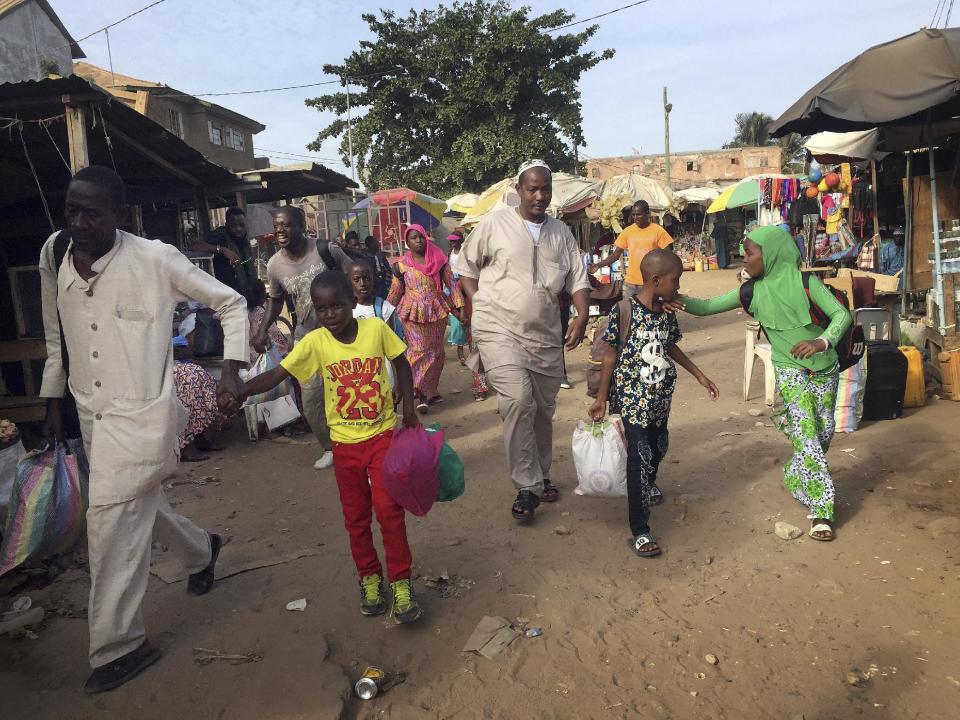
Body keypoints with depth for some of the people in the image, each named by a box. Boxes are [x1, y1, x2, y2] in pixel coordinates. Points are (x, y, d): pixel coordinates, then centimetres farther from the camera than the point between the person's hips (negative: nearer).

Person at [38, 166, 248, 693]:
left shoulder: (156, 260, -16)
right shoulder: (53, 255, 0)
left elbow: (231, 303, -5)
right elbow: (56, 338, 14)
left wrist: (231, 370, -12)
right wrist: (54, 401, 16)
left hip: (142, 413, -6)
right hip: (92, 413, 6)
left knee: (110, 519, -8)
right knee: (137, 507, 20)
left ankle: (117, 645, 10)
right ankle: (200, 551, 50)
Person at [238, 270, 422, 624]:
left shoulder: (376, 328, -11)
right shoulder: (315, 342, -10)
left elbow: (401, 364, 3)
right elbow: (276, 374, -15)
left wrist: (408, 409, 1)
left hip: (382, 434, -1)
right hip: (345, 443, 2)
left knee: (389, 509, -3)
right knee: (355, 516, 13)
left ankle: (400, 582, 13)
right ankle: (369, 576, 32)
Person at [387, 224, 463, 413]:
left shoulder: (438, 259, 3)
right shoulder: (401, 264, 1)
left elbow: (451, 284, 4)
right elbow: (395, 292, 7)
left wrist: (458, 306, -3)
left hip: (437, 311, 3)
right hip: (413, 313, -2)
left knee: (436, 352, 9)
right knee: (419, 351, -9)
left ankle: (428, 390, 24)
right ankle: (423, 393, -3)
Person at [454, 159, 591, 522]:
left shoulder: (561, 232, 10)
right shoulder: (494, 224, -1)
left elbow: (578, 278, 8)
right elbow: (466, 267, 7)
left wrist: (582, 316, -9)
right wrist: (479, 304, -4)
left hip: (546, 336, 5)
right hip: (499, 331, -4)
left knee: (543, 410, 13)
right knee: (518, 400, -21)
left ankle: (541, 476, 35)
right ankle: (526, 487, -8)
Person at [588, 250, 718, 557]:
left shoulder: (668, 313, 3)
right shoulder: (623, 311, -17)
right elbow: (610, 355, -11)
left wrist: (699, 375, 23)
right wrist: (601, 398, -8)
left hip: (660, 396, 7)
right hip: (632, 397, -7)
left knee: (658, 447, 21)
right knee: (639, 457, -9)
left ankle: (648, 485, 55)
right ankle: (639, 531, -3)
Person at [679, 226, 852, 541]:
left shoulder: (803, 281, -10)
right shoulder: (753, 292, -2)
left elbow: (842, 314, -14)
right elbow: (707, 307, 0)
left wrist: (822, 341, -33)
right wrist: (680, 300, -20)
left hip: (825, 369, 0)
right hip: (791, 372, 0)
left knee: (824, 435, 10)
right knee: (806, 436, -10)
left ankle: (800, 478, 39)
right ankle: (821, 510, 0)